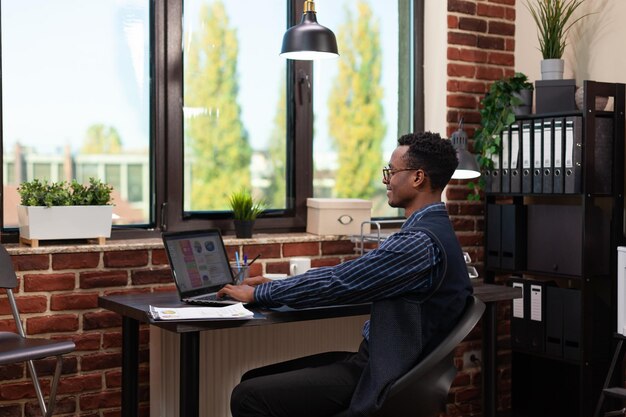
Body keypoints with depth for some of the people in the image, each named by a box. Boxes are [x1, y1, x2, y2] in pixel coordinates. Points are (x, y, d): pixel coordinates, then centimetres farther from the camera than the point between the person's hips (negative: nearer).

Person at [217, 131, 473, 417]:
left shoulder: (421, 241, -21)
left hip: (381, 380, -10)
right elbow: (348, 276, 16)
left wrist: (258, 294, -8)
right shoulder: (431, 230, 12)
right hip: (373, 361, 10)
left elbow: (339, 282, -20)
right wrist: (273, 286, 12)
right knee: (254, 381, 8)